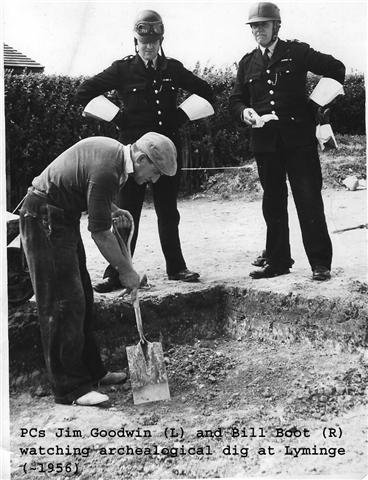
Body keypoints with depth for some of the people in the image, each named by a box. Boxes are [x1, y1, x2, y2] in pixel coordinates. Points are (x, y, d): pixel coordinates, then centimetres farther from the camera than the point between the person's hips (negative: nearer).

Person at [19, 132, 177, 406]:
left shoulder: (115, 150, 4)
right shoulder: (106, 170, -26)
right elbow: (100, 233, -22)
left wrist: (111, 209, 5)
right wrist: (125, 271, -10)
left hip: (63, 216, 10)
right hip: (43, 220, -10)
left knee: (83, 299, 13)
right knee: (64, 304, -9)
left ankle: (91, 371, 23)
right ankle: (70, 388, -2)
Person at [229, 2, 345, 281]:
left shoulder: (297, 52, 4)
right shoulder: (247, 63, 15)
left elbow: (335, 69, 5)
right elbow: (236, 100, 16)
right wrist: (244, 112, -6)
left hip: (299, 136, -4)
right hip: (265, 141, 4)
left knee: (309, 199, -5)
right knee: (273, 202, 8)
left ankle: (321, 263, 0)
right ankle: (277, 260, 17)